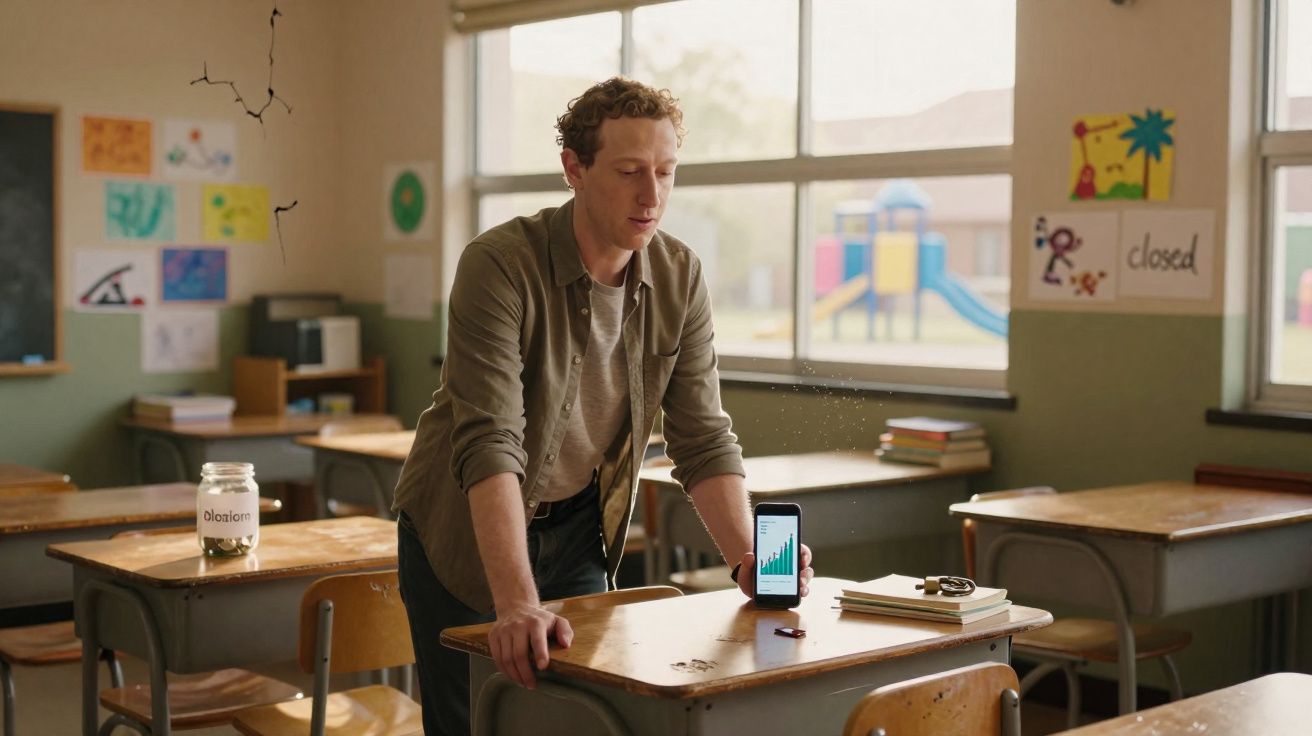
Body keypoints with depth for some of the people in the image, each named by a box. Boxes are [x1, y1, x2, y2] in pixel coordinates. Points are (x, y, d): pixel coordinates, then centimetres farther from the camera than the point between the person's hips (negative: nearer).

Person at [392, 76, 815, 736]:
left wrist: (748, 556, -22)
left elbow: (701, 438, -7)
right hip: (470, 533, -4)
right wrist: (516, 604, -44)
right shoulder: (500, 266, -26)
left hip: (578, 531, 4)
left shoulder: (680, 278, -9)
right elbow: (488, 444, -35)